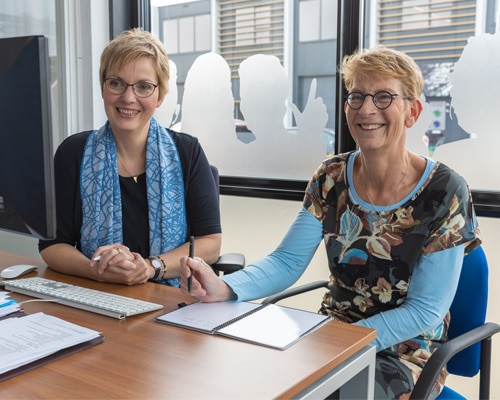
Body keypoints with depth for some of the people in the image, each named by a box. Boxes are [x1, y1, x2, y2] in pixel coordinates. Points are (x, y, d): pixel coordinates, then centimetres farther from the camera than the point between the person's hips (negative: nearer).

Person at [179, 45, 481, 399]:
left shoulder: (444, 192, -16)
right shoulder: (331, 179, -4)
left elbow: (425, 311, -15)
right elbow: (286, 261, -8)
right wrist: (223, 288, -27)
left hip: (404, 353, -4)